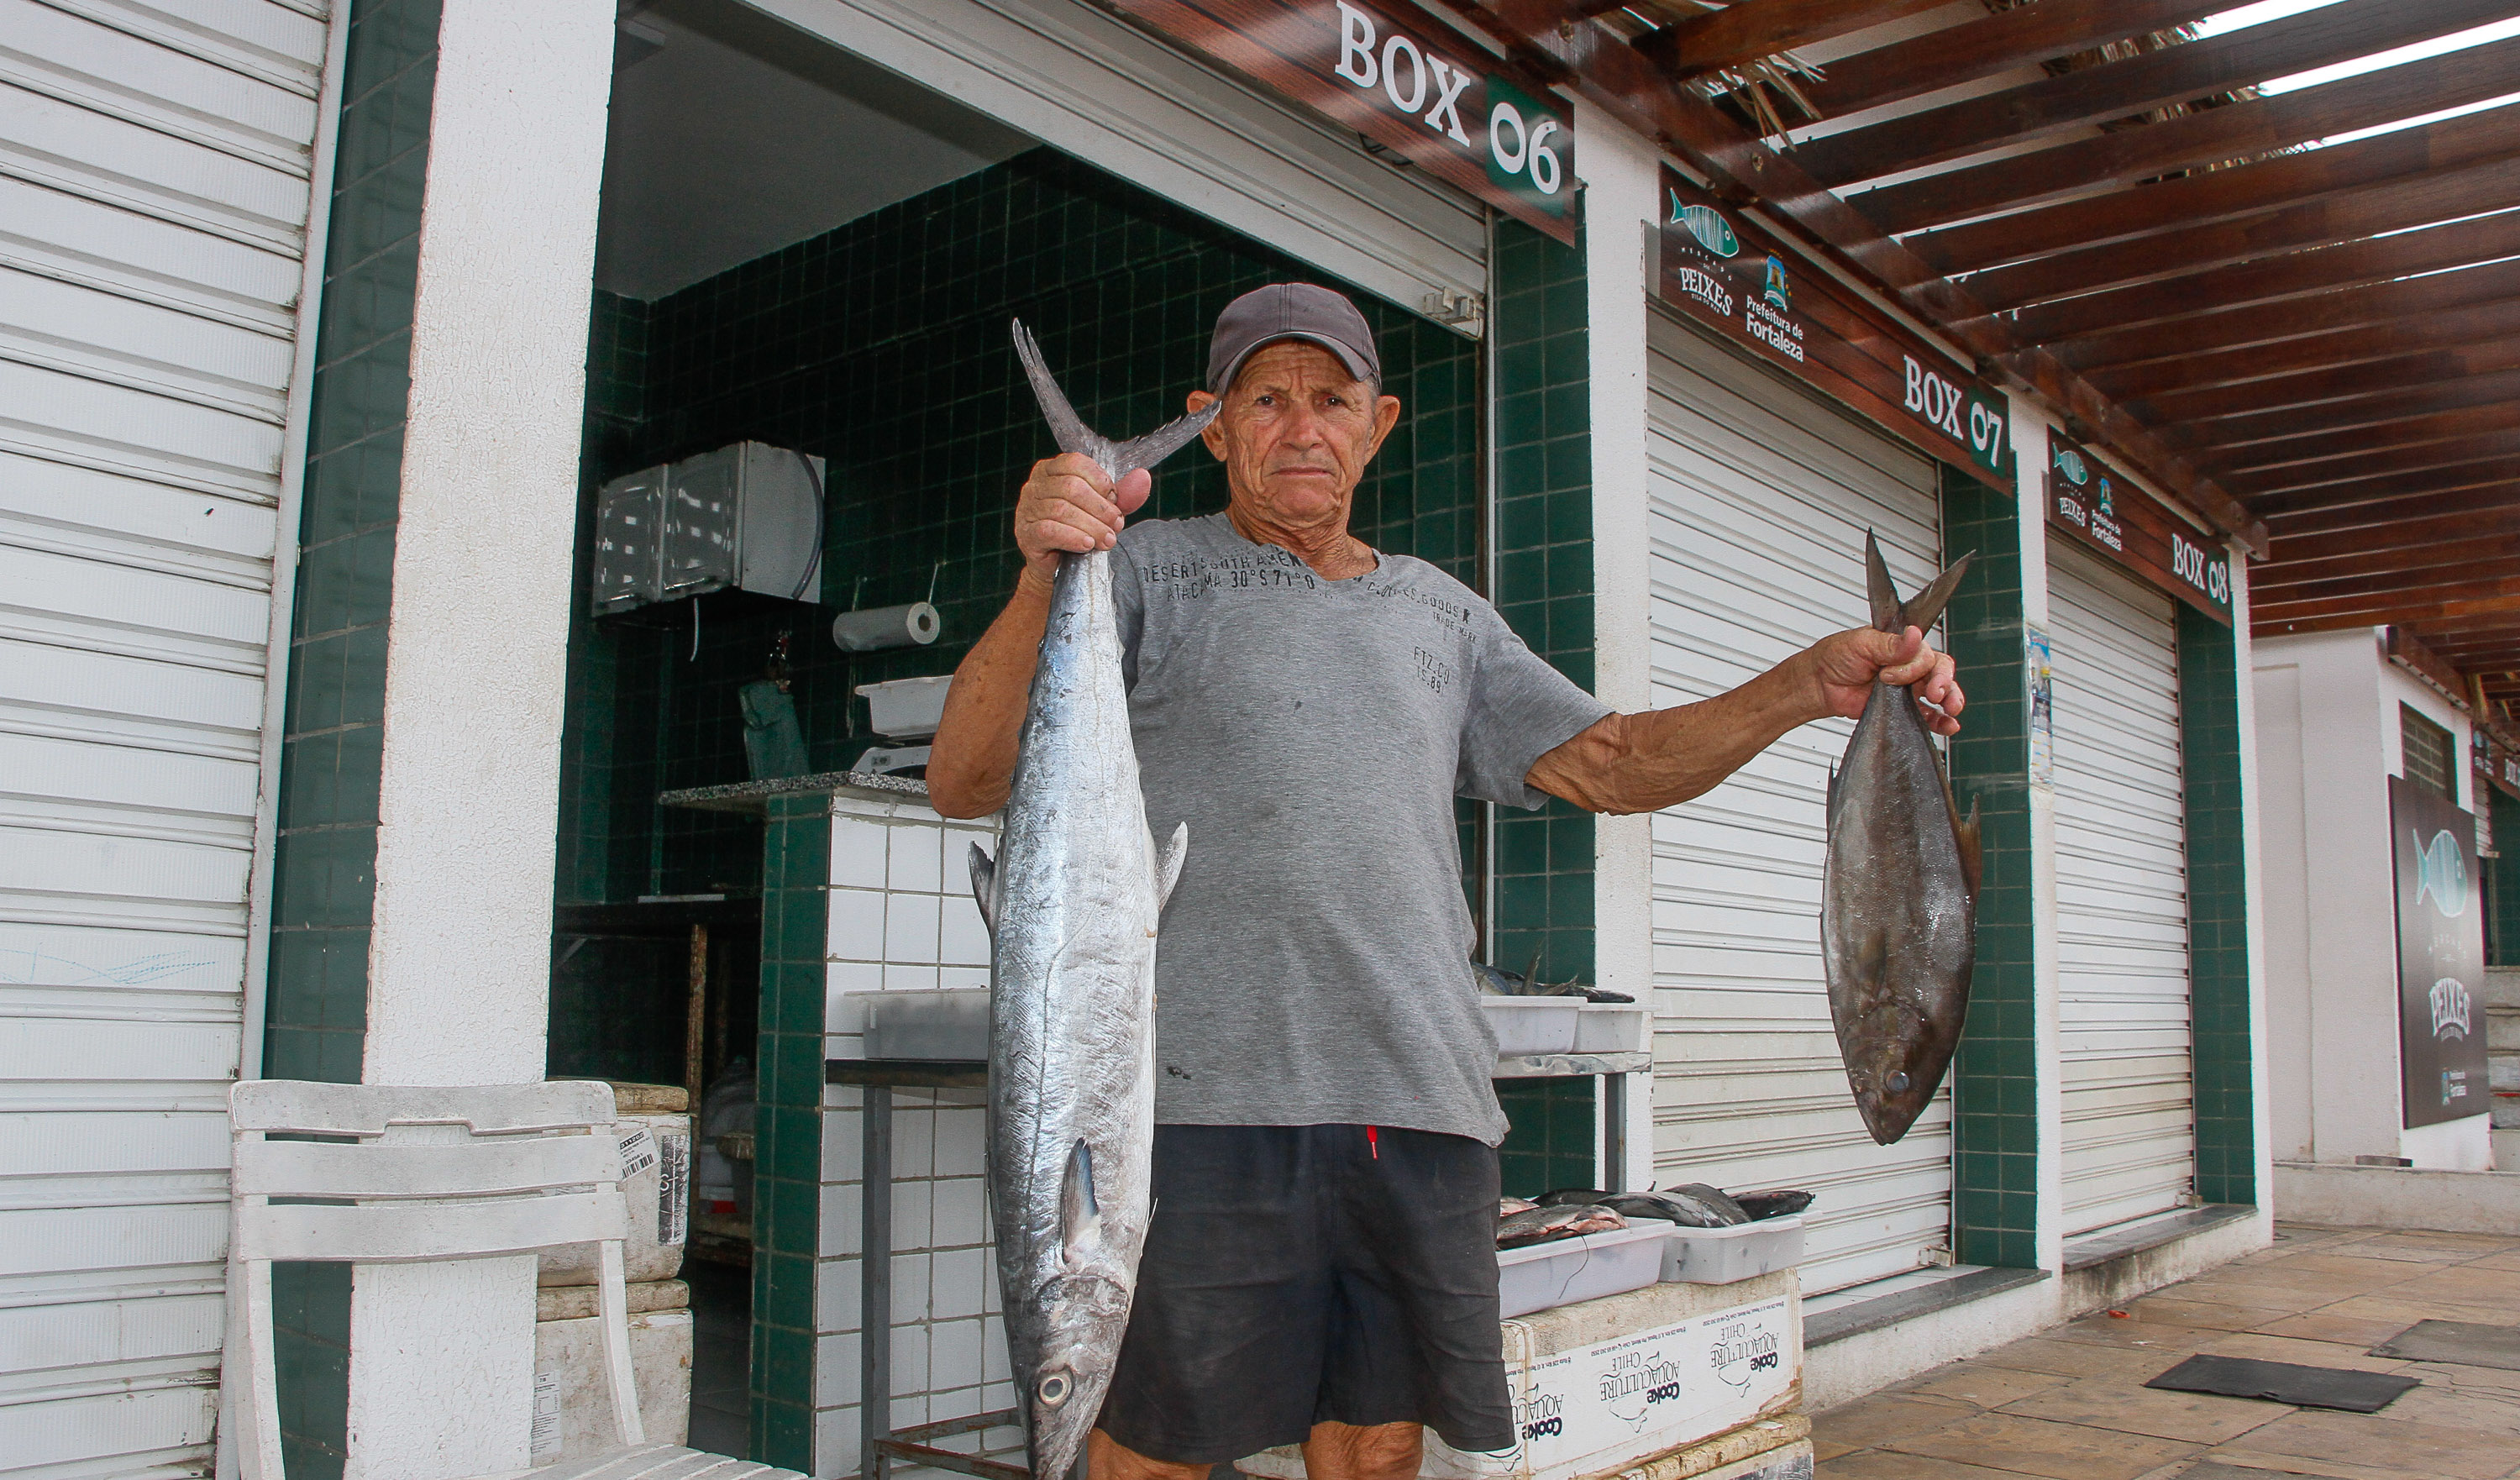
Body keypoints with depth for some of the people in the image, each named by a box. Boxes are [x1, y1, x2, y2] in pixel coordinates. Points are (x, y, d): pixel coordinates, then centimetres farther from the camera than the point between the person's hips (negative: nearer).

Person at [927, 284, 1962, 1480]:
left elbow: (1610, 766, 18)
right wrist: (1041, 582, -23)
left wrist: (1808, 685, 3)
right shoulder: (1146, 572, 6)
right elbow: (967, 785, -5)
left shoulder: (1441, 614, 21)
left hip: (1421, 1108, 5)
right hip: (1205, 1099, -4)